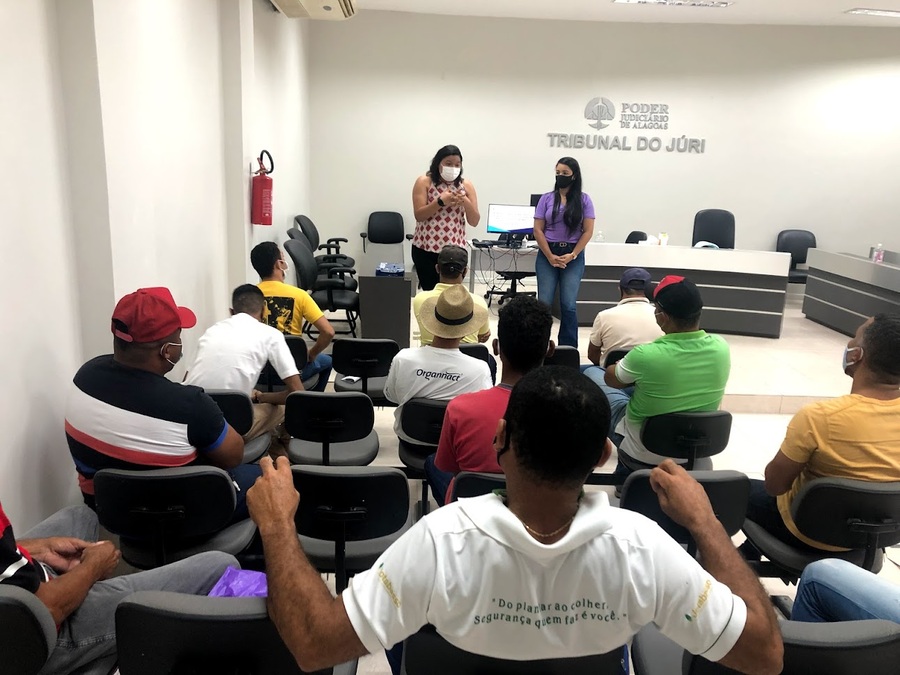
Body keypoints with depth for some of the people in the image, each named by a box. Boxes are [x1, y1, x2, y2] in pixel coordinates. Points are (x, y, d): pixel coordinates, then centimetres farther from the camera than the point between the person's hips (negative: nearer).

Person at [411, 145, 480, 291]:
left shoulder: (466, 185, 5)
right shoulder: (424, 182, -1)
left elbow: (474, 221, 2)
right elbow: (419, 215, -9)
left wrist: (466, 202, -15)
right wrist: (441, 201, -19)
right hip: (426, 249, -2)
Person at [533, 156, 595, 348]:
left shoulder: (583, 199, 3)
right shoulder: (547, 198, 4)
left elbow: (588, 231, -1)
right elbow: (538, 230, 0)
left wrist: (572, 255, -9)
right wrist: (550, 257, -8)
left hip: (573, 256, -1)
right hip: (547, 254, 1)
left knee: (568, 305, -2)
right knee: (544, 303, 0)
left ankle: (568, 349, 7)